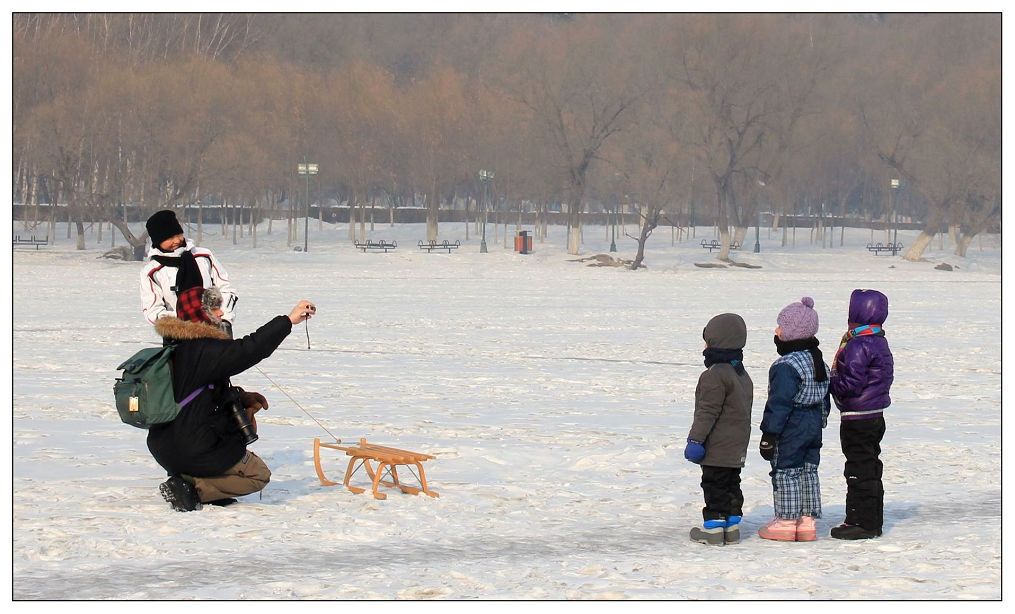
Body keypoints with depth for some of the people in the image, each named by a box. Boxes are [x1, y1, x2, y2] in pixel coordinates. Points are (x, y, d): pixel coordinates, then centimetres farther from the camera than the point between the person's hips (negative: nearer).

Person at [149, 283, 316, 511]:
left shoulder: (177, 348, 12)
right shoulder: (203, 349, -18)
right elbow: (247, 350, -28)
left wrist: (241, 397, 10)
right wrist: (288, 321, -25)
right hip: (194, 449, -9)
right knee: (259, 475, 10)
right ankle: (191, 489, -8)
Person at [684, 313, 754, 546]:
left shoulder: (715, 376, -18)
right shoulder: (742, 374, 13)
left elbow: (707, 411, -20)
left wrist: (696, 439, -17)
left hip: (718, 447, -9)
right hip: (737, 446, 9)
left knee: (714, 484, -4)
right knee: (731, 484, 14)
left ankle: (713, 527, -3)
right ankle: (732, 523, 17)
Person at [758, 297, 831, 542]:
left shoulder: (786, 366, -20)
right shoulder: (818, 361, 10)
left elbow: (780, 404, -22)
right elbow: (825, 399, 17)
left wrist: (769, 434, -18)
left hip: (791, 429, -9)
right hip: (813, 425, 9)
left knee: (786, 471, 0)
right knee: (808, 471, 13)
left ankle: (786, 521, 3)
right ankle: (807, 520, 16)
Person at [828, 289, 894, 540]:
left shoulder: (858, 346, -20)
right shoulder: (879, 342, 12)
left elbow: (852, 384, -24)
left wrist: (829, 383, -8)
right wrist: (834, 381, 12)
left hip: (857, 419, -10)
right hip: (875, 415, 10)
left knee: (859, 471, -4)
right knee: (871, 468, 15)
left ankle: (862, 522, -1)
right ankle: (874, 521, 21)